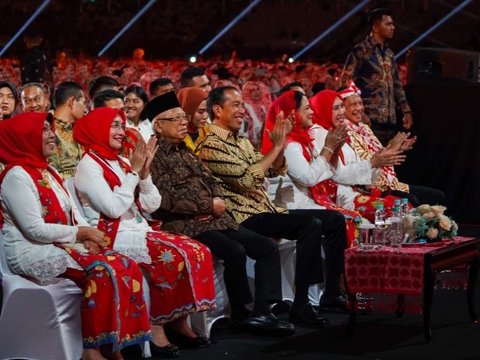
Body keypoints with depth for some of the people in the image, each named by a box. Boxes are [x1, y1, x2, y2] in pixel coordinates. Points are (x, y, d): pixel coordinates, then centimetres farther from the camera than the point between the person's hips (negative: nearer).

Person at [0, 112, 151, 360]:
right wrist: (80, 233, -10)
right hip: (33, 253, -9)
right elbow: (35, 230, -18)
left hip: (62, 246, 9)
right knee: (104, 270, -30)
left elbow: (73, 214, 15)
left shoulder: (49, 172, 18)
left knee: (127, 267, -14)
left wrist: (87, 235, -7)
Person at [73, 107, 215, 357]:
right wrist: (134, 172, -13)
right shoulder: (88, 165, -6)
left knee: (198, 251, -12)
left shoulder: (121, 162, 17)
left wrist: (144, 172, -2)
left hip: (140, 231, 8)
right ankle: (156, 326, -20)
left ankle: (179, 321, -8)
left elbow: (151, 205, 12)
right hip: (113, 237, -8)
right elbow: (113, 208, -19)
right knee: (175, 256, -29)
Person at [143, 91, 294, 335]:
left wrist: (216, 203, -2)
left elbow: (211, 184, 22)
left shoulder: (187, 153, 23)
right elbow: (167, 198, -16)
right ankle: (239, 313, -12)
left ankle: (262, 312, -9)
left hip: (215, 219, 9)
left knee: (267, 248, -4)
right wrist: (208, 205, -11)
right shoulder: (156, 156, -5)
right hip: (185, 224, -9)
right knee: (235, 251, -30)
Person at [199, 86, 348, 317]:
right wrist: (276, 147, -14)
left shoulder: (242, 142, 19)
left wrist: (281, 143, 3)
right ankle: (301, 304, -26)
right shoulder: (212, 146, -10)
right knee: (311, 225, -28)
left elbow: (274, 171, 20)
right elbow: (246, 179, -20)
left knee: (334, 219, 4)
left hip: (266, 210, 10)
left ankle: (332, 293, 8)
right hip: (246, 218, -9)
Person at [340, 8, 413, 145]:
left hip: (389, 121, 7)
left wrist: (406, 111, 15)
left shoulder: (389, 54, 18)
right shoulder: (361, 51, -4)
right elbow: (346, 83, -7)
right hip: (370, 120, -7)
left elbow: (397, 85, 23)